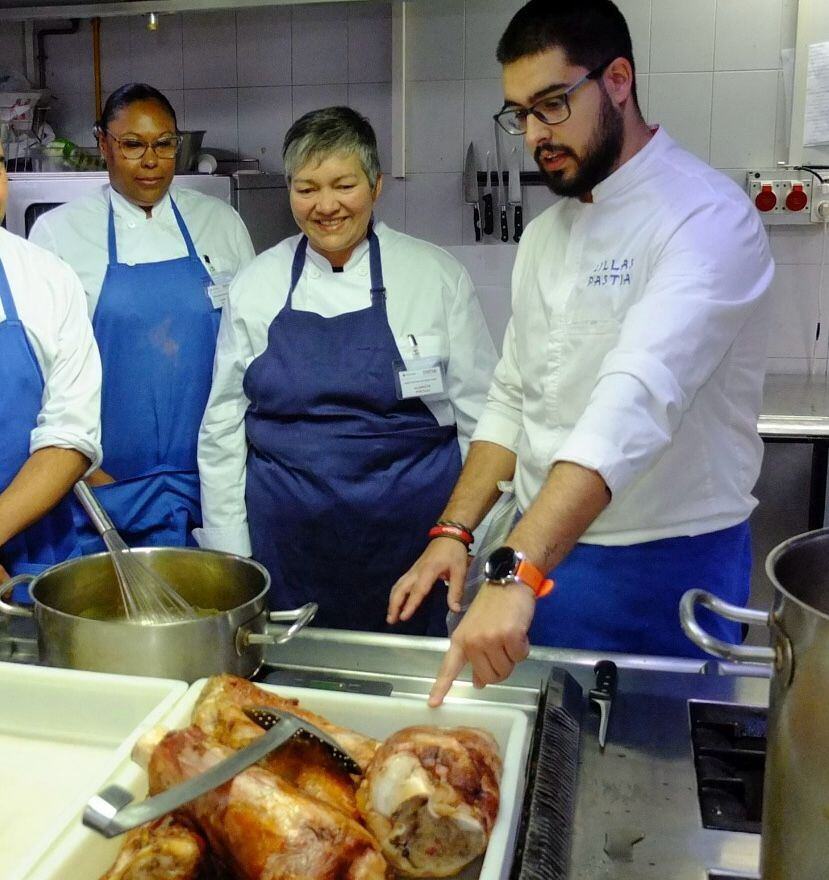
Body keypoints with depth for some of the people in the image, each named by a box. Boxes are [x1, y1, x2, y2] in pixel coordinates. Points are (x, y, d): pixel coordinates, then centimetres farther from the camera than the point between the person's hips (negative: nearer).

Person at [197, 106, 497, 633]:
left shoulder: (438, 276, -1)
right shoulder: (256, 285, 4)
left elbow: (482, 420, 2)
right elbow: (223, 430, 7)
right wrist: (231, 559, 5)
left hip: (410, 540, -1)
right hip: (289, 545, 2)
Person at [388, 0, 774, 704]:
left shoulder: (708, 217, -18)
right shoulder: (546, 234, 7)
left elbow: (636, 400, -32)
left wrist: (515, 571, -41)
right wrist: (455, 532, 0)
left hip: (665, 569, -6)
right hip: (540, 551, 6)